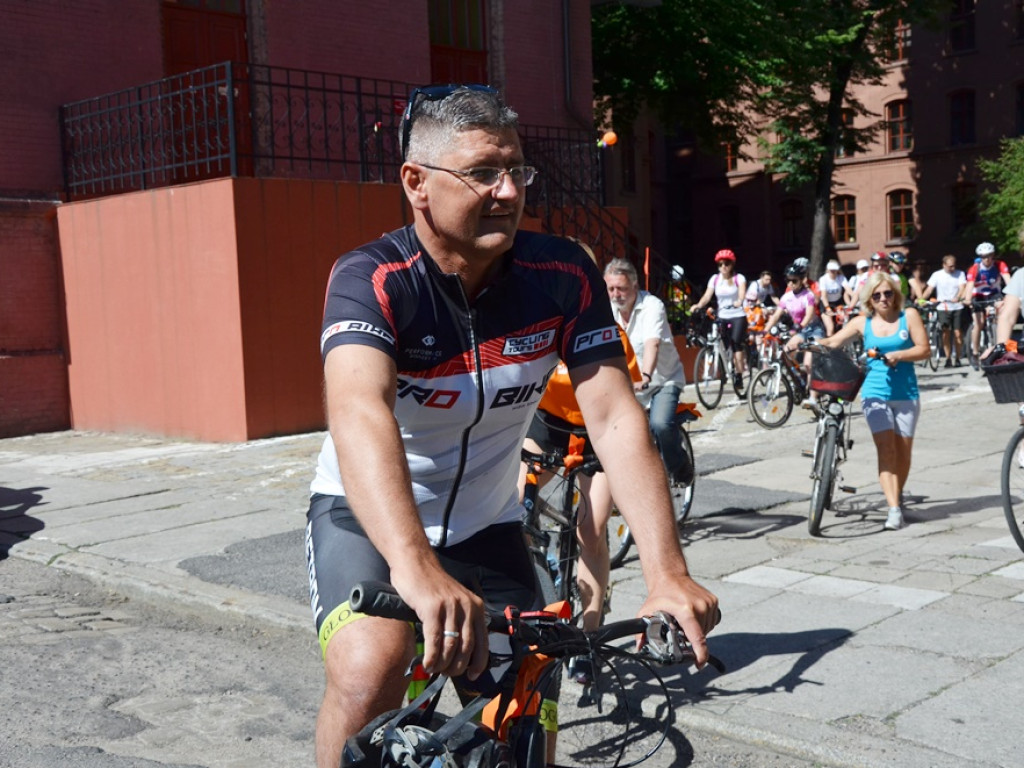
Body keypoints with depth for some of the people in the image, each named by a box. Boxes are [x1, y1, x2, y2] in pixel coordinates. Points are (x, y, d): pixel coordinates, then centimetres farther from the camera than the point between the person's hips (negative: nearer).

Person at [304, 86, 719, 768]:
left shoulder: (564, 275, -14)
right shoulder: (372, 279, -25)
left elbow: (615, 417, -21)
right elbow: (360, 412, -42)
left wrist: (668, 575, -33)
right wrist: (414, 566, -59)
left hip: (485, 525, 4)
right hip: (369, 516, -3)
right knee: (370, 673, -30)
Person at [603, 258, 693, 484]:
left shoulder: (652, 306, -21)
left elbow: (652, 344, -37)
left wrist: (644, 377, -54)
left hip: (662, 380, -5)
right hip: (628, 383, 5)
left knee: (660, 424, -29)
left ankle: (679, 464, 1)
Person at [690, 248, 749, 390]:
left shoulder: (739, 278, -2)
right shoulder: (715, 279, 5)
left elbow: (742, 293, -19)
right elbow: (707, 296, -4)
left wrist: (739, 301, -42)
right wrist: (699, 305, -25)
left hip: (737, 316, -3)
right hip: (722, 317, 3)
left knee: (736, 343, -19)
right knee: (723, 346, -5)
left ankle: (739, 376, -19)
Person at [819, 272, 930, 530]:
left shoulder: (909, 317, 3)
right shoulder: (862, 323, 4)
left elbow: (924, 349, -2)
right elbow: (832, 342, -1)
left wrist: (898, 355, -17)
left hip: (906, 394, 1)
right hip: (875, 394, -1)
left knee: (903, 450, 6)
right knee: (885, 447, -12)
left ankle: (898, 495, 31)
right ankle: (894, 509, -15)